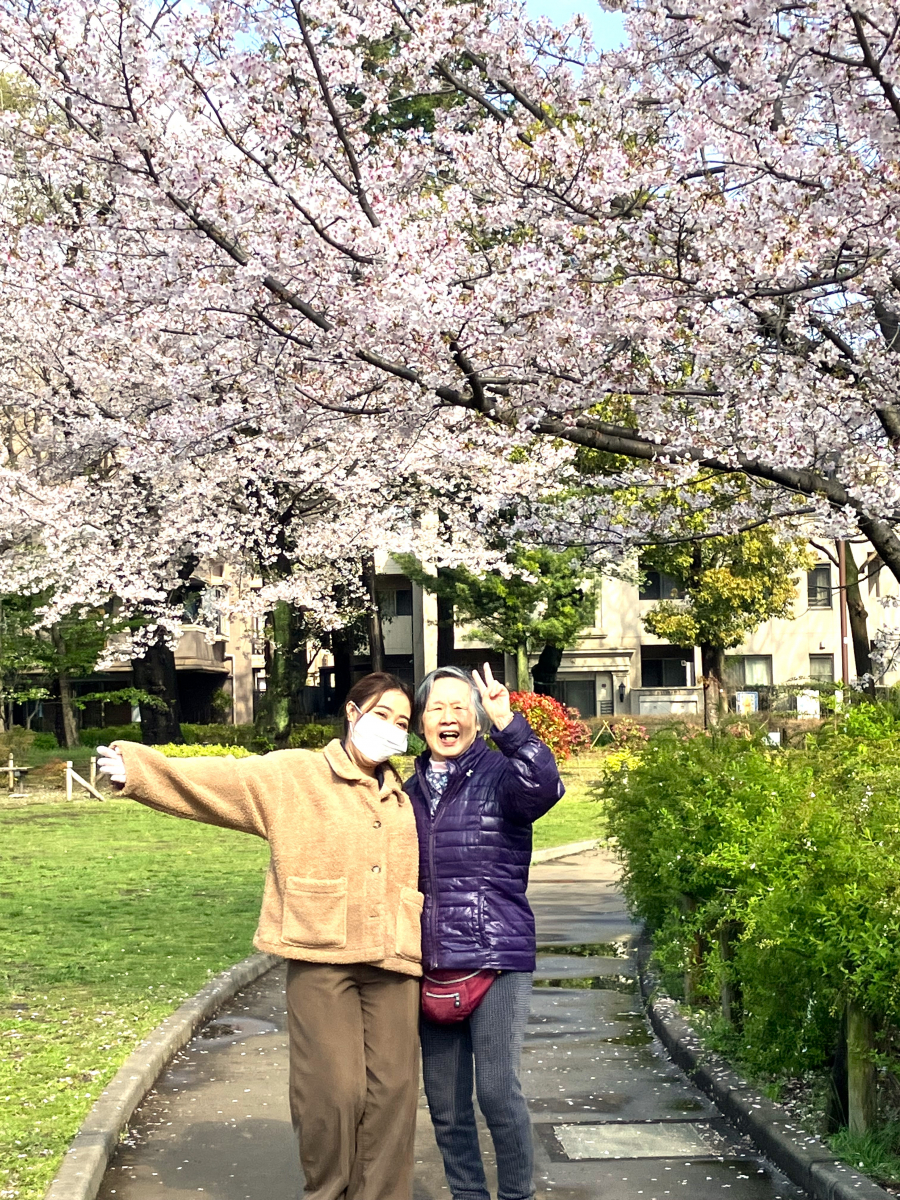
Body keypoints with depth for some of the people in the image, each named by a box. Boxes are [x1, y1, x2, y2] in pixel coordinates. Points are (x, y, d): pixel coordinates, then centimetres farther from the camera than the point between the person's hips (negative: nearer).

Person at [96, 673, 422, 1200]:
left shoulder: (403, 799, 17)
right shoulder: (294, 775, 2)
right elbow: (217, 780, -10)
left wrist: (425, 953, 21)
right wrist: (138, 768, -24)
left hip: (392, 962, 4)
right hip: (322, 958, -4)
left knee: (391, 1089, 2)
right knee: (333, 1089, -7)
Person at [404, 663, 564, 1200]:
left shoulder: (500, 774, -3)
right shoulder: (411, 790, 12)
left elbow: (545, 788, -27)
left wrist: (508, 724, -37)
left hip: (497, 956, -5)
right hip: (430, 964, 5)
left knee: (497, 1090, -8)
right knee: (444, 1099, 10)